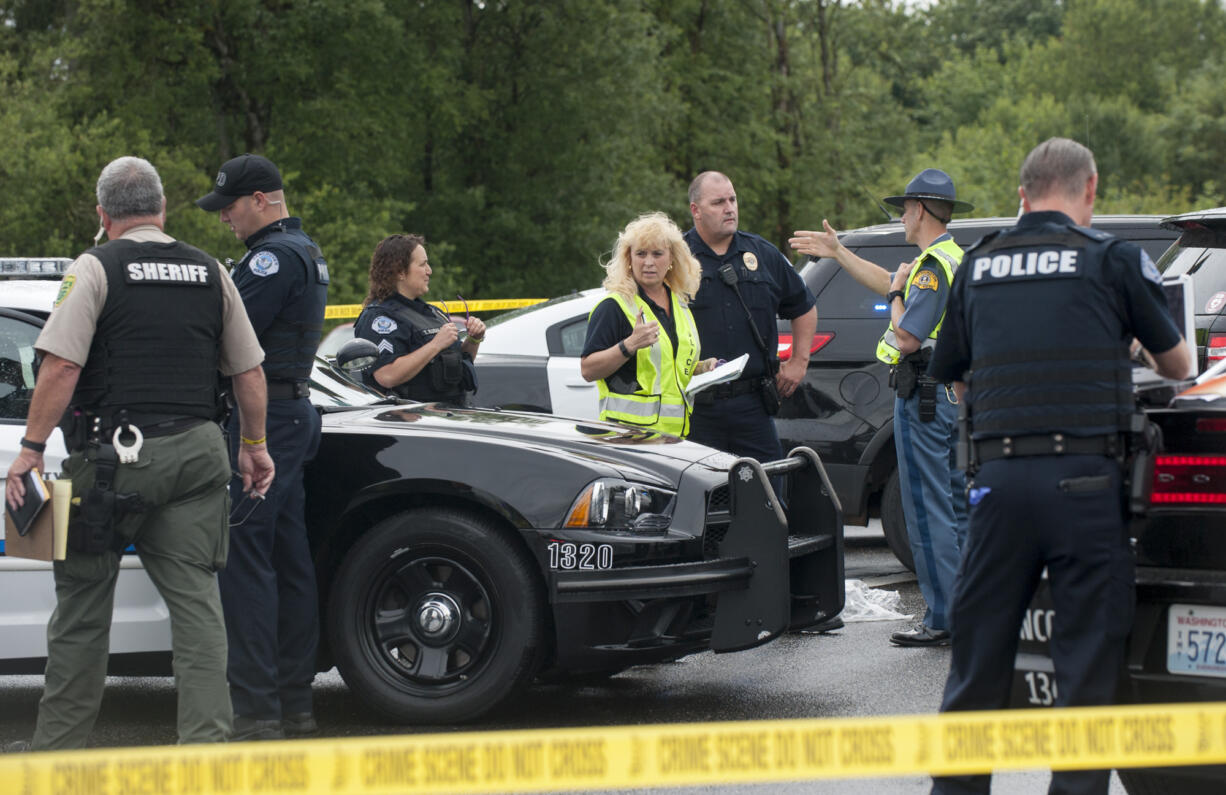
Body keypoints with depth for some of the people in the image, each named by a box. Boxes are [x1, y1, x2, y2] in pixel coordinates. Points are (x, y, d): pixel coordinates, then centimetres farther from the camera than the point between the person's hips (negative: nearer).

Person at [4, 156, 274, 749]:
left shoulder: (95, 268, -3)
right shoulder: (209, 272, 12)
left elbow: (61, 367, -13)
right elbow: (249, 372, 14)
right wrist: (255, 447, 25)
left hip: (114, 454, -3)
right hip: (196, 450, 4)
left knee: (82, 601, 6)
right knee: (196, 598, 3)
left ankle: (57, 746, 14)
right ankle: (206, 739, -5)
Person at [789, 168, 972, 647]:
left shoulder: (932, 267, -17)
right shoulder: (951, 259, 16)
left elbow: (906, 338, -22)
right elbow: (887, 283, 31)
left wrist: (896, 296, -5)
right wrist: (838, 253, 36)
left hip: (923, 400, -10)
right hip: (954, 394, 10)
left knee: (927, 513, -7)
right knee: (955, 508, 13)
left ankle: (943, 620, -6)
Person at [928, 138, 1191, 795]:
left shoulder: (977, 266, 12)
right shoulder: (1112, 258, 2)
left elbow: (953, 376, 20)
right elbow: (1178, 365, 14)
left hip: (999, 476, 3)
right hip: (1086, 477, -3)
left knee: (980, 648, 11)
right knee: (1088, 653, 2)